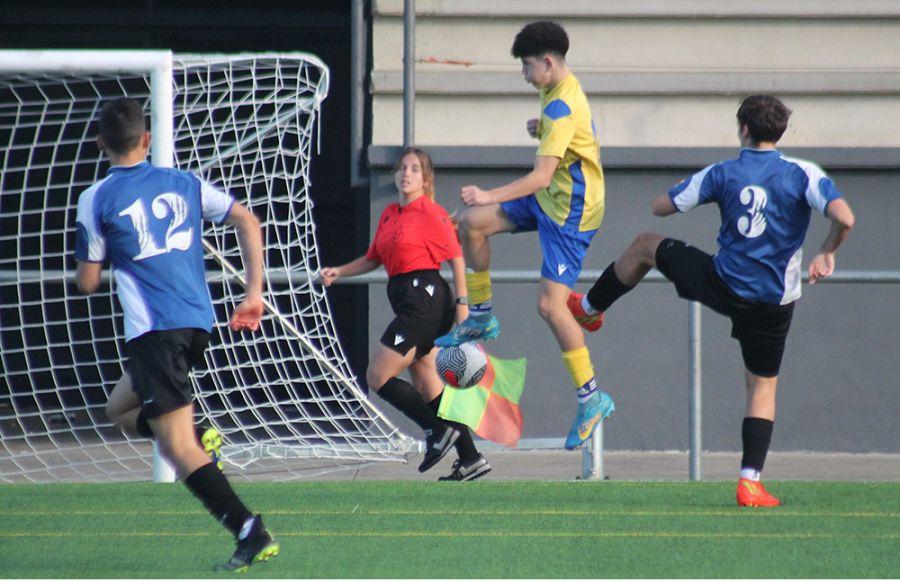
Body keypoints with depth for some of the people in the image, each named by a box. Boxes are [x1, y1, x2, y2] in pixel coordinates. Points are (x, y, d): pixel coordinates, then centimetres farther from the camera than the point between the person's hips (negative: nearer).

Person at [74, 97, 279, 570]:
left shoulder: (97, 200, 0)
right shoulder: (183, 183, 13)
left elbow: (86, 282, 4)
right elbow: (247, 221, 8)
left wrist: (87, 261, 27)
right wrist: (254, 295, 10)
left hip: (153, 330, -6)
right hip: (199, 323, 6)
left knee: (178, 448, -9)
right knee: (122, 406, 27)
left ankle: (249, 531, -22)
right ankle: (195, 435, 1)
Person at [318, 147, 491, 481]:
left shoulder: (431, 214, -8)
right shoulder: (389, 215, 15)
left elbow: (457, 259, -9)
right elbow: (373, 259, 24)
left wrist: (462, 305, -14)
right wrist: (338, 272, 10)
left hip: (425, 298, -9)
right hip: (406, 300, 9)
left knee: (377, 377, -10)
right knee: (426, 387, 9)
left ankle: (437, 431, -3)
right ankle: (470, 458, 12)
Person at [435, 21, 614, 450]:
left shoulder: (561, 109, -27)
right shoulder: (564, 92, 5)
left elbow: (542, 175, -33)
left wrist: (491, 196, -39)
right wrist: (542, 130, 3)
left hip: (570, 212, -10)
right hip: (548, 199, 10)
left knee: (550, 304, -12)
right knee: (471, 223, 8)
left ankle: (591, 398, -3)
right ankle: (481, 318, 22)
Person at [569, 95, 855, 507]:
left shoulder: (722, 174, -6)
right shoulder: (803, 175, -10)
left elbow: (660, 207, 4)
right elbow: (844, 218, -23)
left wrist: (701, 192, 23)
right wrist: (827, 254, -2)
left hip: (724, 285, 0)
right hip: (774, 303, 0)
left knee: (645, 246, 24)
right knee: (763, 385, 14)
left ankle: (589, 307, 44)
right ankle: (750, 483, 3)